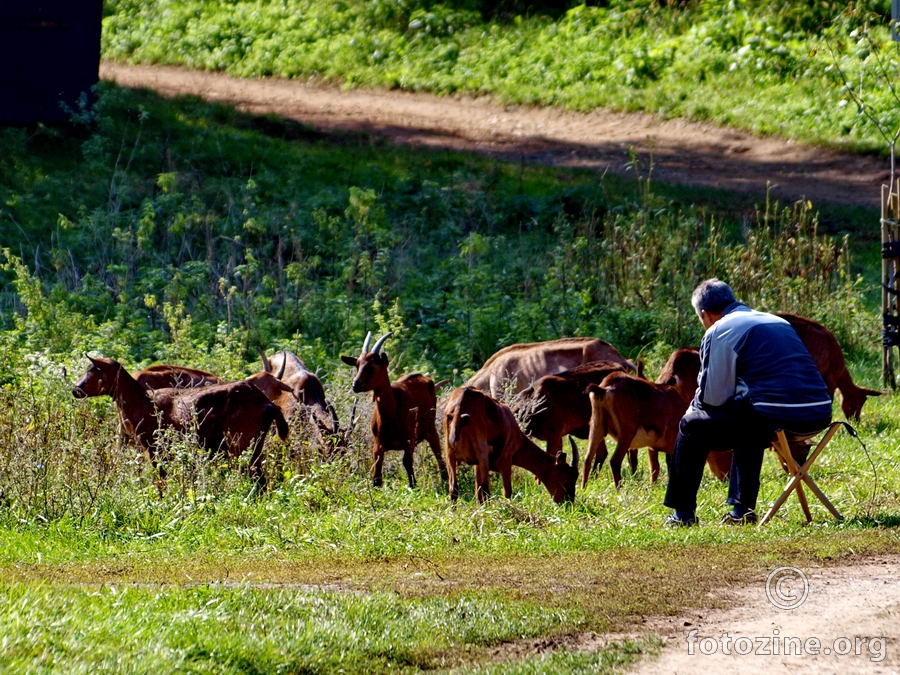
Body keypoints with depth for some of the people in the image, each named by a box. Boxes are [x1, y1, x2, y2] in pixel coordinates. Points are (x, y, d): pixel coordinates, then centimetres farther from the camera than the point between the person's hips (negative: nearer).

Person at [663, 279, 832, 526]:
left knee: (692, 426, 14)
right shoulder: (778, 322, 24)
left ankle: (683, 513, 18)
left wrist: (695, 405, 23)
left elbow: (712, 397, 0)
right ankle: (743, 511, 36)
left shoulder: (719, 331, 1)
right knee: (747, 423, 39)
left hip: (776, 417, -8)